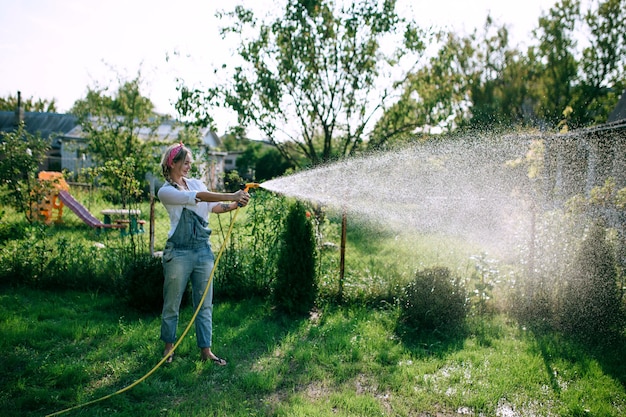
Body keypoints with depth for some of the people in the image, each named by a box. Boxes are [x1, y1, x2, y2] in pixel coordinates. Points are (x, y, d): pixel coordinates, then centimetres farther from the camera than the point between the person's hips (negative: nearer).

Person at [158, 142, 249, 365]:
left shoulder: (196, 183, 11)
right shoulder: (165, 191, -7)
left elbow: (214, 206, -1)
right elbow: (197, 197, -21)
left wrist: (236, 205, -19)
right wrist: (231, 196, -27)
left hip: (203, 250, 5)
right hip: (178, 252, -5)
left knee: (205, 303, 8)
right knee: (172, 303, 8)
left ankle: (205, 350, 16)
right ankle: (169, 346, 27)